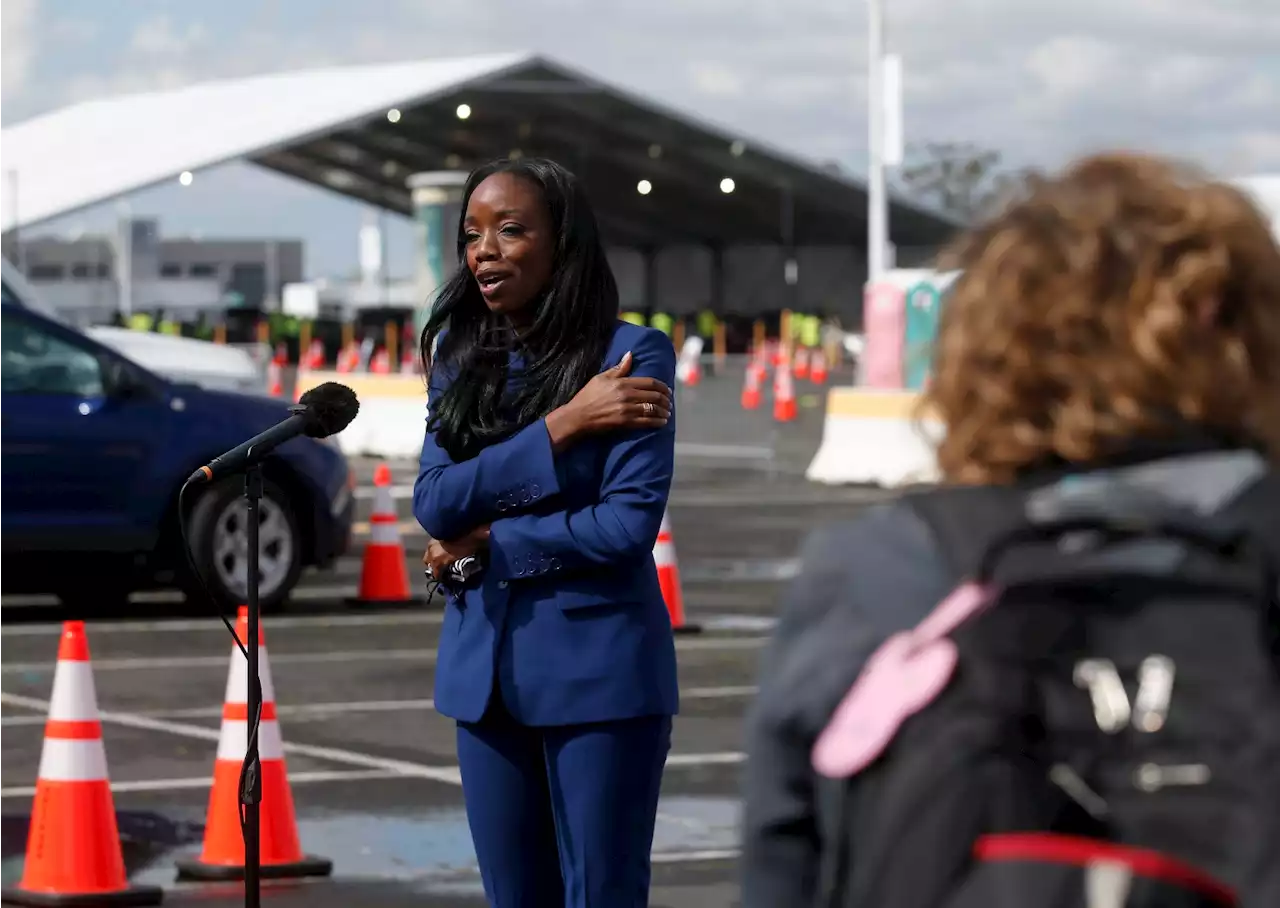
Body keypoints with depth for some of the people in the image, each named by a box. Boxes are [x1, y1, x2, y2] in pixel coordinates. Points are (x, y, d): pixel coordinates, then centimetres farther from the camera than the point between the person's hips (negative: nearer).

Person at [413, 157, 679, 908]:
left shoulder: (629, 356, -8)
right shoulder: (459, 357, 7)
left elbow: (628, 523, -17)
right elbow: (435, 505, -5)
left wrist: (484, 547, -10)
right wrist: (563, 426, -14)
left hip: (597, 669, -5)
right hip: (485, 668, 5)